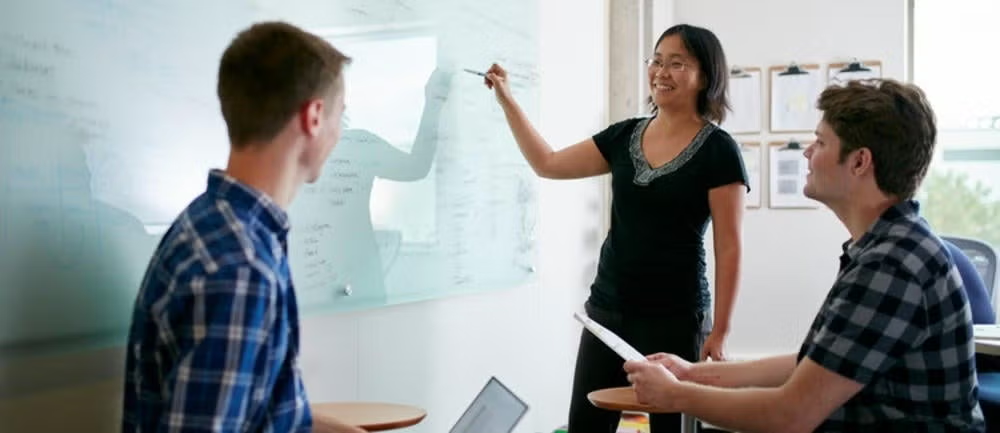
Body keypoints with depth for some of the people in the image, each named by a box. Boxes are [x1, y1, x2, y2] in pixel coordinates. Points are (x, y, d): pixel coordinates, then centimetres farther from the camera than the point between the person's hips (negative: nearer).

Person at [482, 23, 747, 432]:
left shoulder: (718, 150, -8)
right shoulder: (625, 136, 7)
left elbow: (728, 248, -9)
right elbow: (548, 164, 14)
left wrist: (719, 332, -12)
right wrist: (505, 98, 10)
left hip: (674, 318, -5)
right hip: (606, 309, 5)